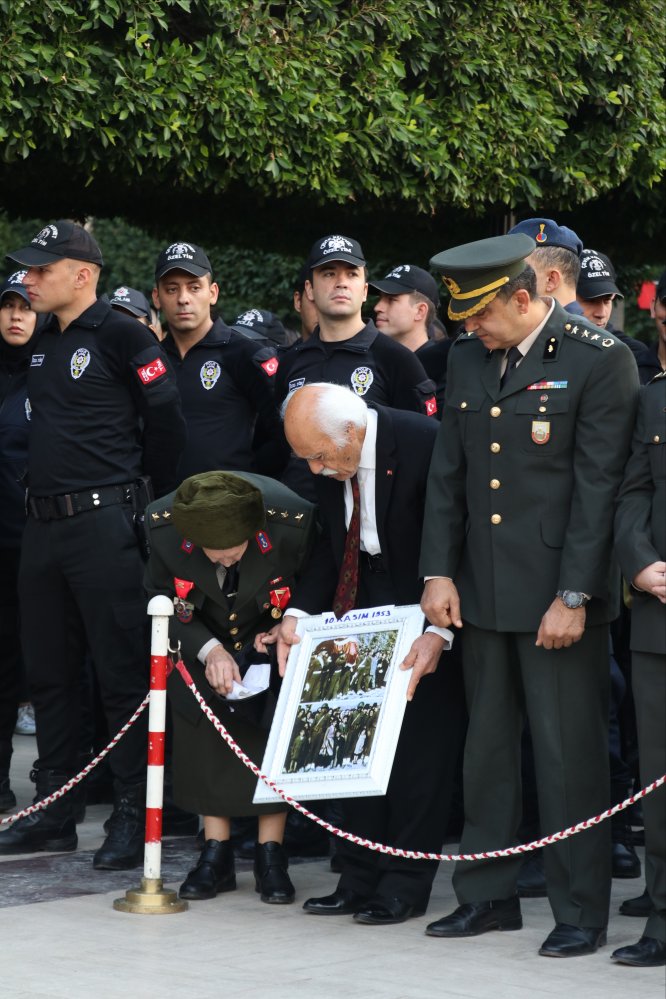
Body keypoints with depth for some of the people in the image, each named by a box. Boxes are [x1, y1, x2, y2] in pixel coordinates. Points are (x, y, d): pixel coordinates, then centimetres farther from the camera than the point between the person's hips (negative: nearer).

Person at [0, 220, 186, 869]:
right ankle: (53, 813, 20)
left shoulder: (121, 338, -9)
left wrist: (143, 497, -3)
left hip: (104, 524, -8)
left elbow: (164, 420, -10)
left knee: (122, 672, -4)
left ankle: (132, 817, 1)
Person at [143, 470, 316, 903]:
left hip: (273, 636, -1)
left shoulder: (293, 523, -36)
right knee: (202, 728, -6)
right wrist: (209, 649, -29)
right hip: (202, 641, 1)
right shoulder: (162, 525, -31)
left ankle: (271, 854, -3)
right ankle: (216, 852, 3)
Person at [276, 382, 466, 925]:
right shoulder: (332, 460, -5)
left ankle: (406, 884, 2)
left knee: (421, 743, -5)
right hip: (368, 605, 7)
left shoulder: (425, 444, -26)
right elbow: (331, 545, 6)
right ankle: (360, 879, 11)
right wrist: (297, 613, -8)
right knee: (356, 736, 5)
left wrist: (439, 633, -32)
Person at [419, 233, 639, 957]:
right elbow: (447, 472, 13)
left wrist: (573, 597, -15)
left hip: (558, 595, -6)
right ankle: (488, 895, 23)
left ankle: (581, 911, 8)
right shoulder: (467, 359, 9)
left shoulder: (600, 360, -10)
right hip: (482, 592, 6)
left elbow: (598, 487, -12)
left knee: (569, 754, -2)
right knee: (486, 747, 13)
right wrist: (438, 572, 4)